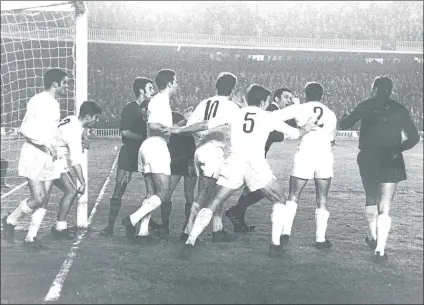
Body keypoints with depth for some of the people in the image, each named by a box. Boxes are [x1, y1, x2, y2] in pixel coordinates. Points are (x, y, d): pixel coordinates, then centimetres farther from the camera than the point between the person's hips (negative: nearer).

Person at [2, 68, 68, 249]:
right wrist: (46, 143, -20)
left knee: (44, 200, 4)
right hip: (34, 155, -8)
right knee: (38, 199, -11)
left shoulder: (55, 104, 13)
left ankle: (31, 237, 12)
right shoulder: (37, 101, -12)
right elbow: (25, 130, -16)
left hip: (50, 156, 8)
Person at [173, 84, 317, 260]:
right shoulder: (268, 117, 13)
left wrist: (179, 130, 27)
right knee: (279, 201, 19)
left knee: (211, 205, 7)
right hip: (257, 165, -1)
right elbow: (295, 134, 22)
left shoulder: (234, 114, 15)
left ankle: (189, 244, -6)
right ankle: (275, 245, 10)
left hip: (233, 164, 1)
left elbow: (206, 125, 16)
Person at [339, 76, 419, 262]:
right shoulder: (399, 110, 2)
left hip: (368, 159, 1)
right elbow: (413, 137, 0)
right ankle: (380, 250, -8)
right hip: (391, 162, -1)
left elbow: (344, 125, 5)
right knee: (385, 207, 0)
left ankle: (373, 237, 33)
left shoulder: (365, 106, 1)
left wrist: (345, 117, 27)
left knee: (371, 199, 23)